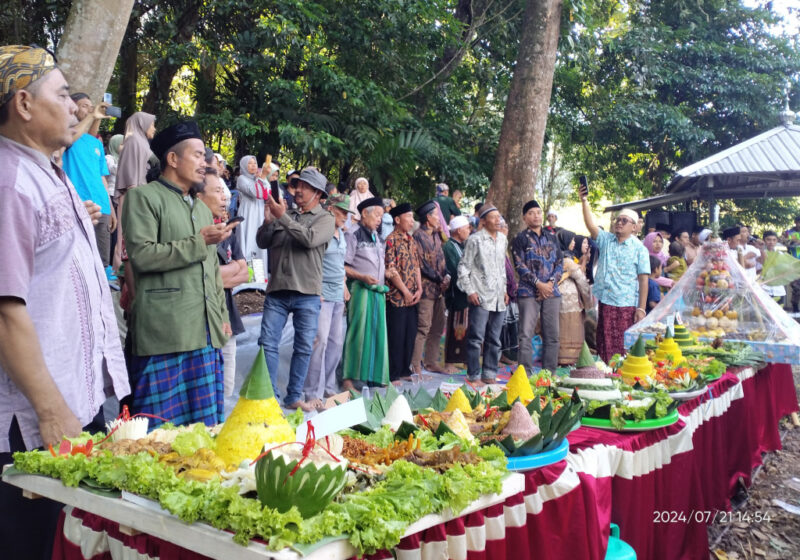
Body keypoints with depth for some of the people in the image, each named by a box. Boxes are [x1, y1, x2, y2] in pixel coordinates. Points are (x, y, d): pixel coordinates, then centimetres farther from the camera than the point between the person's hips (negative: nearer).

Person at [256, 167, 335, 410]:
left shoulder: (325, 219, 3)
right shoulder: (285, 213, 12)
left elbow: (310, 239, -17)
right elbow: (262, 243, 7)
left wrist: (283, 217, -15)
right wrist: (268, 221, -9)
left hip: (307, 294, -2)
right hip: (277, 290, 2)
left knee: (304, 348, 5)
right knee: (267, 344, -1)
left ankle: (294, 397, 17)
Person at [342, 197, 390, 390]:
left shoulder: (377, 238, 20)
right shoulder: (353, 234, -5)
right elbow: (342, 267, -11)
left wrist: (386, 273, 12)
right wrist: (362, 277, -19)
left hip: (378, 291, 8)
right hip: (360, 289, -8)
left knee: (377, 333, 8)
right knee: (358, 332, -8)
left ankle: (374, 376, 17)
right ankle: (348, 379, -3)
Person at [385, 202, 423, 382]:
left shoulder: (412, 241, 14)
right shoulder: (391, 240, -10)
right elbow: (390, 270, -15)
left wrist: (419, 289, 2)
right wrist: (406, 292, -13)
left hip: (412, 297, 7)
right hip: (397, 297, -7)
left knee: (410, 334, 11)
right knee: (395, 336, -3)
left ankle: (405, 370, 22)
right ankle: (393, 375, 5)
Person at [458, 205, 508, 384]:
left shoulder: (503, 239, 13)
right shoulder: (475, 240, -5)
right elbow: (464, 267, -5)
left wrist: (504, 290, 17)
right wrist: (470, 291, -11)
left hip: (498, 297, 6)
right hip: (480, 297, -6)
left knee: (494, 339, 10)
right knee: (476, 338, -5)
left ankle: (489, 374, 19)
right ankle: (474, 376, 4)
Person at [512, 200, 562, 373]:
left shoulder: (552, 238, 16)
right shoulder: (520, 239, 3)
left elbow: (560, 263, 11)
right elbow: (520, 266, -6)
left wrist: (550, 283, -5)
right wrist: (538, 284, -12)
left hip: (551, 292, 4)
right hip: (529, 292, -4)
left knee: (552, 335, 5)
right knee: (526, 334, -7)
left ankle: (549, 373, 13)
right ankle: (526, 373, -3)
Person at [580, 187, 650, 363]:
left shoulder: (639, 248, 2)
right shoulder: (606, 240, 11)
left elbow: (643, 280, -3)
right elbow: (591, 225, -5)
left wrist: (641, 309, -10)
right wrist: (584, 201, -16)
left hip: (627, 305, -3)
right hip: (605, 302, 3)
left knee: (625, 347, -1)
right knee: (606, 345, 7)